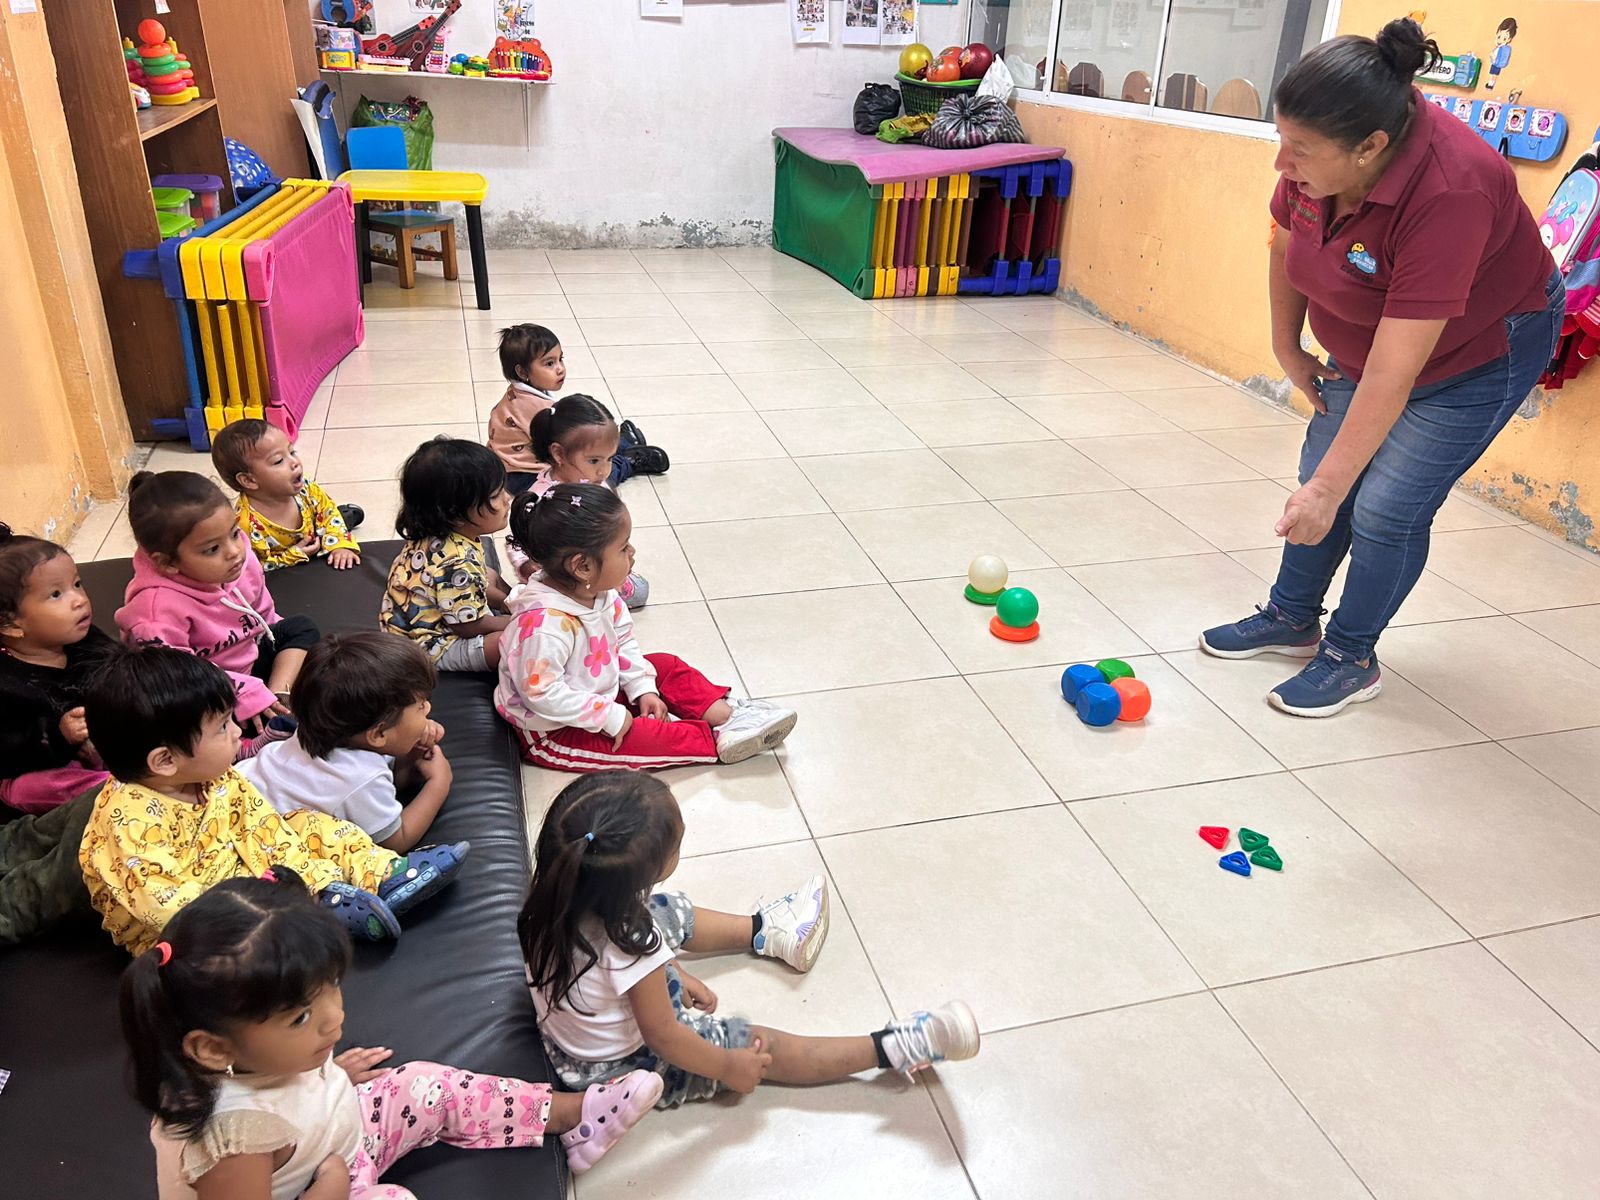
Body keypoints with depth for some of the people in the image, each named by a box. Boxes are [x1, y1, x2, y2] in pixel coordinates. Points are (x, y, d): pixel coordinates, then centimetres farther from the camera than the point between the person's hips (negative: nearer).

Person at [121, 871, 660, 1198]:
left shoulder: (265, 1054, -19)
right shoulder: (234, 1132, -42)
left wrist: (328, 1071, -2)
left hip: (337, 1131, 8)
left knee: (431, 1086, 5)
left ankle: (575, 1117, 15)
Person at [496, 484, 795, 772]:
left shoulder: (600, 593, -8)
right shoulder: (546, 624, -36)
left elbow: (622, 642, 8)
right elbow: (544, 696, -34)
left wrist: (643, 688, -2)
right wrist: (611, 717, -27)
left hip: (601, 690, 9)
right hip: (553, 733, -9)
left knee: (666, 665, 5)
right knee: (639, 736, -25)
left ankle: (723, 712, -2)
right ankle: (718, 740, -13)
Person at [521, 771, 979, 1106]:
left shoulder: (564, 891, -20)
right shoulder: (629, 944, -41)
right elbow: (664, 1038, -27)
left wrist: (673, 974, 9)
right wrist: (730, 1067, -13)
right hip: (618, 1067, -7)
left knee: (668, 913, 16)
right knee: (758, 1045, -5)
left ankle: (763, 929, 36)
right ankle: (893, 1048, -1)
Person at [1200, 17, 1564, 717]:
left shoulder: (1449, 192, -40)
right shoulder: (1318, 159, -22)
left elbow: (1396, 369, -40)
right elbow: (1286, 247, 0)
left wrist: (1328, 489, -38)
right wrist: (1288, 351, 6)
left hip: (1478, 353, -6)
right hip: (1367, 337, 7)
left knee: (1387, 508, -9)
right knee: (1321, 470, 8)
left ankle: (1351, 658, 11)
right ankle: (1292, 620, 26)